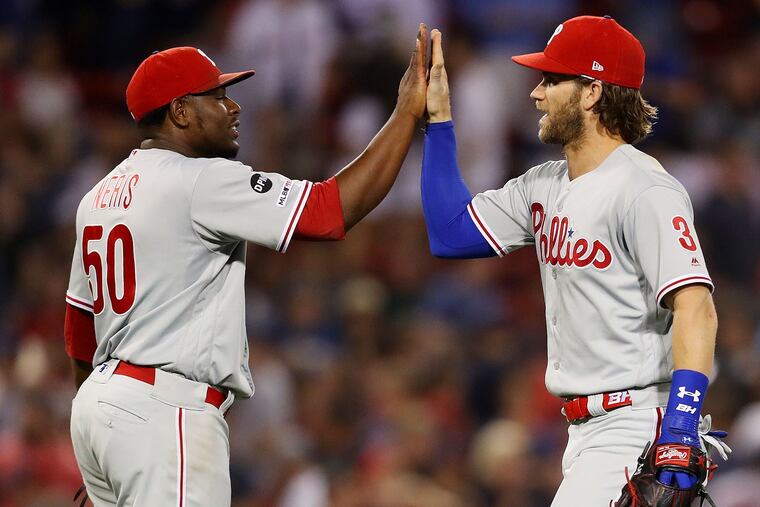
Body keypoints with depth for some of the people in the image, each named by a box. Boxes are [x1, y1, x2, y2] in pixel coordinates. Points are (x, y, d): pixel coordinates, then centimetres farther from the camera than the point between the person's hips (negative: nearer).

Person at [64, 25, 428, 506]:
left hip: (98, 399, 10)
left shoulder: (101, 194, 16)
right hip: (166, 413, -10)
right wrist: (408, 113, -12)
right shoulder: (203, 182, -12)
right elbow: (333, 209, -18)